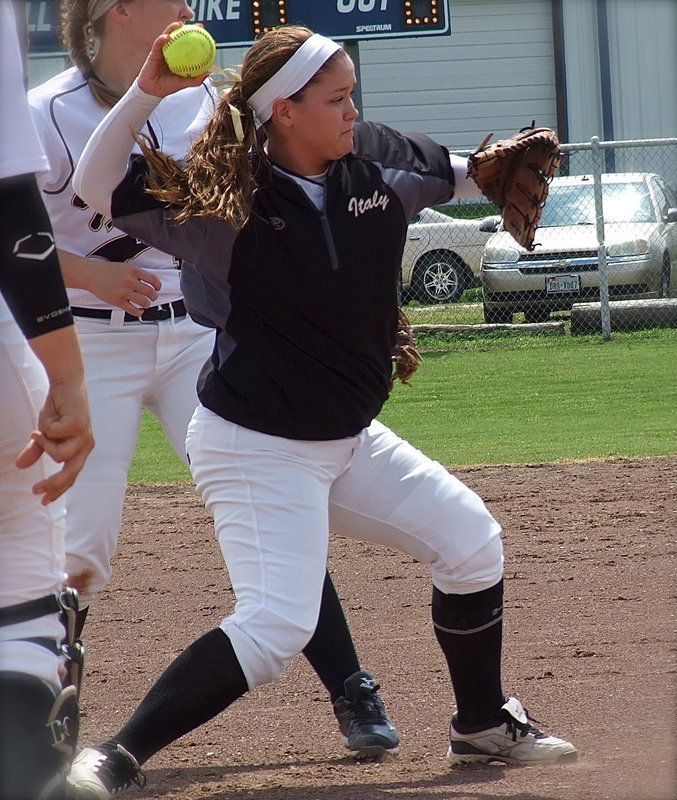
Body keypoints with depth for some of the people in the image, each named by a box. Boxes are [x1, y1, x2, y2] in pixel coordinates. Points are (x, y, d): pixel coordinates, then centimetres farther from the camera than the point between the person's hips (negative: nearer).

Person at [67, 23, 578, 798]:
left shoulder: (377, 161, -3)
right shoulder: (223, 196, -19)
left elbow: (454, 174, 20)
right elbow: (95, 189, -25)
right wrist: (145, 92, -34)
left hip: (349, 438, 8)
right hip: (257, 447, -8)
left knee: (470, 538, 13)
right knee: (275, 626, -21)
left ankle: (482, 725, 33)